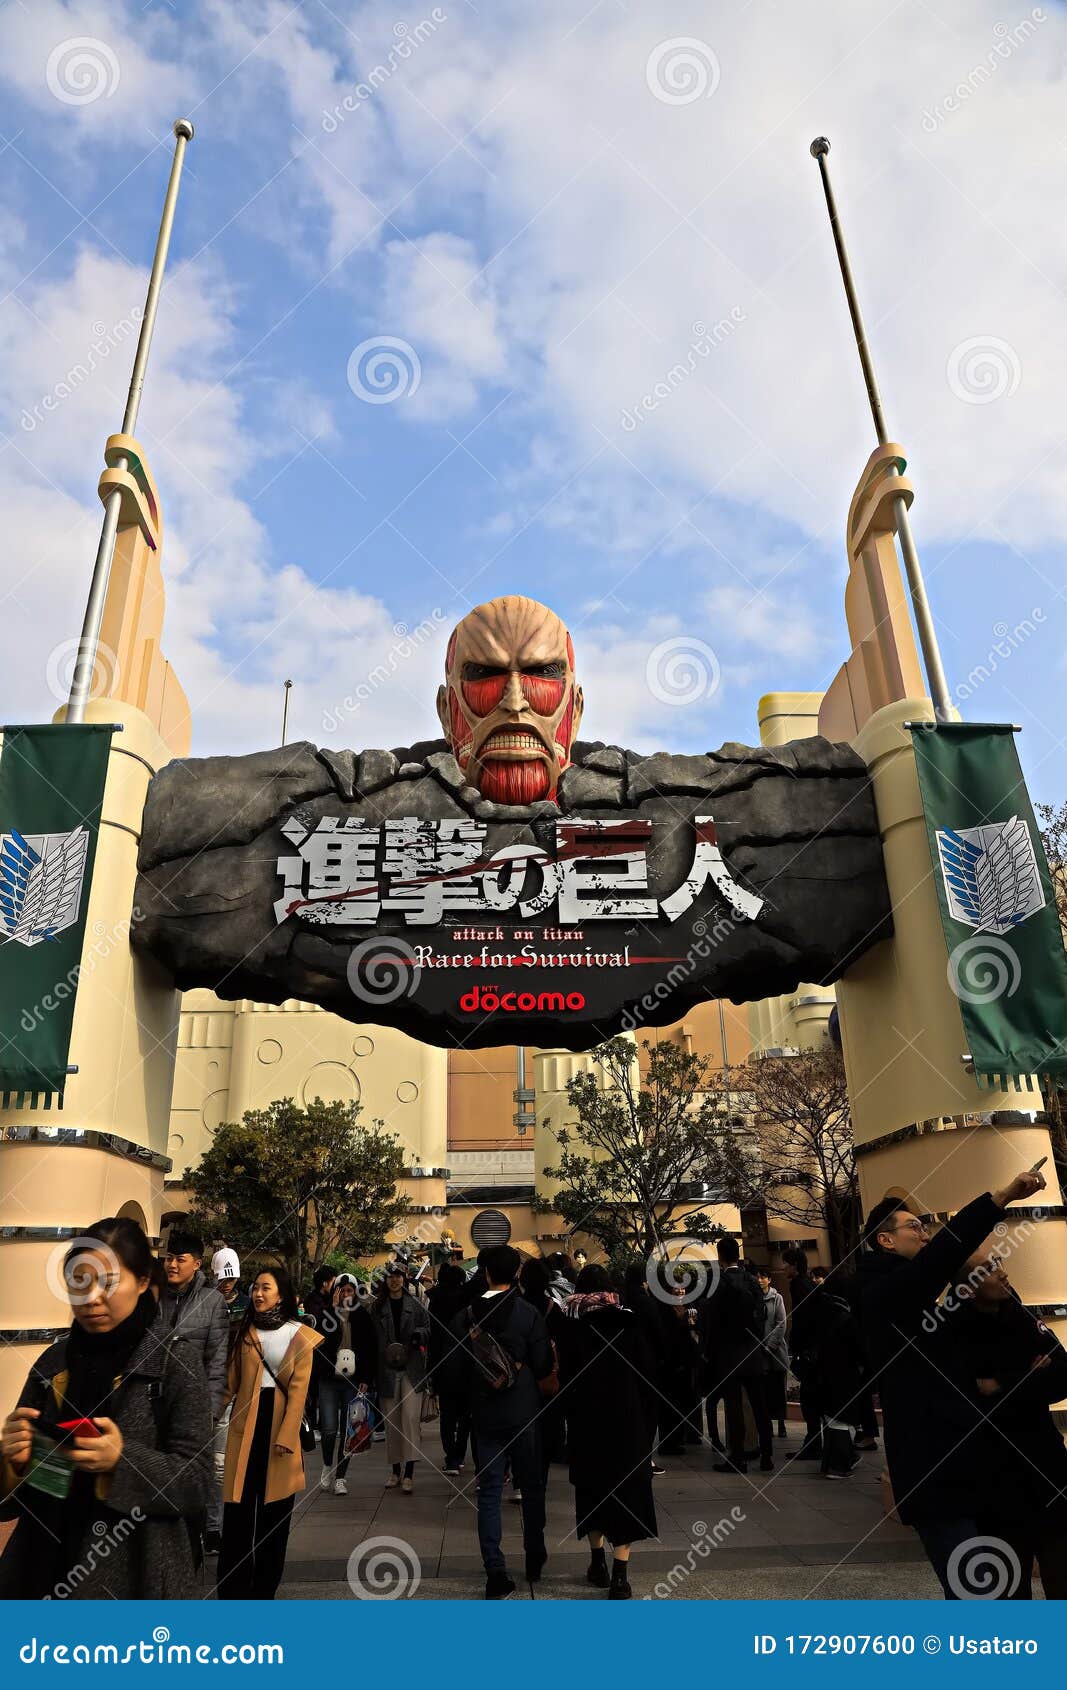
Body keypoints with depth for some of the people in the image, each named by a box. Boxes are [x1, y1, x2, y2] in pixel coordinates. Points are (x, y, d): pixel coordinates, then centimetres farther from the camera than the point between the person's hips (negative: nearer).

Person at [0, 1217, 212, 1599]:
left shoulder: (178, 1371, -12)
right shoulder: (52, 1364, 1)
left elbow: (196, 1483, -14)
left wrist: (122, 1460, -29)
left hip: (136, 1573, -4)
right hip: (44, 1567, 4)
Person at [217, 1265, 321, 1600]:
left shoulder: (298, 1336, -3)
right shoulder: (245, 1330, 7)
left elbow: (298, 1389, -6)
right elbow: (231, 1377, 5)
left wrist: (286, 1436, -12)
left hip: (279, 1422, -2)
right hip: (245, 1422, 2)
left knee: (274, 1508, 7)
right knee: (239, 1506, 0)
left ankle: (264, 1589, 20)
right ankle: (232, 1588, 10)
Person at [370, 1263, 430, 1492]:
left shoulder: (416, 1305, 5)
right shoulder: (377, 1307, 7)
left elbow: (427, 1328, 9)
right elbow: (373, 1337, 8)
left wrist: (419, 1334, -14)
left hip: (412, 1368, -2)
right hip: (386, 1369, 2)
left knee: (411, 1417, -10)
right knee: (391, 1420, 7)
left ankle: (409, 1473, -7)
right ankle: (395, 1470, 20)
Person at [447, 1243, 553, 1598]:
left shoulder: (465, 1317, -8)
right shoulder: (529, 1314, -14)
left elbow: (457, 1368, -2)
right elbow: (543, 1366, -10)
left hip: (485, 1415, 1)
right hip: (524, 1413, -1)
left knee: (489, 1493, 8)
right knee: (532, 1487, 17)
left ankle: (496, 1574, 5)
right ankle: (535, 1559, 29)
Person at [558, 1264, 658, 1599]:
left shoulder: (571, 1324, -4)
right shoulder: (628, 1320, -3)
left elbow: (565, 1375, -5)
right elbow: (647, 1370, -1)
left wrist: (571, 1413, 5)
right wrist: (648, 1418, 7)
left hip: (587, 1418, 1)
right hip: (628, 1418, 0)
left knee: (592, 1485, 17)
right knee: (626, 1487, 4)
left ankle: (598, 1563, 26)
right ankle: (620, 1575, -1)